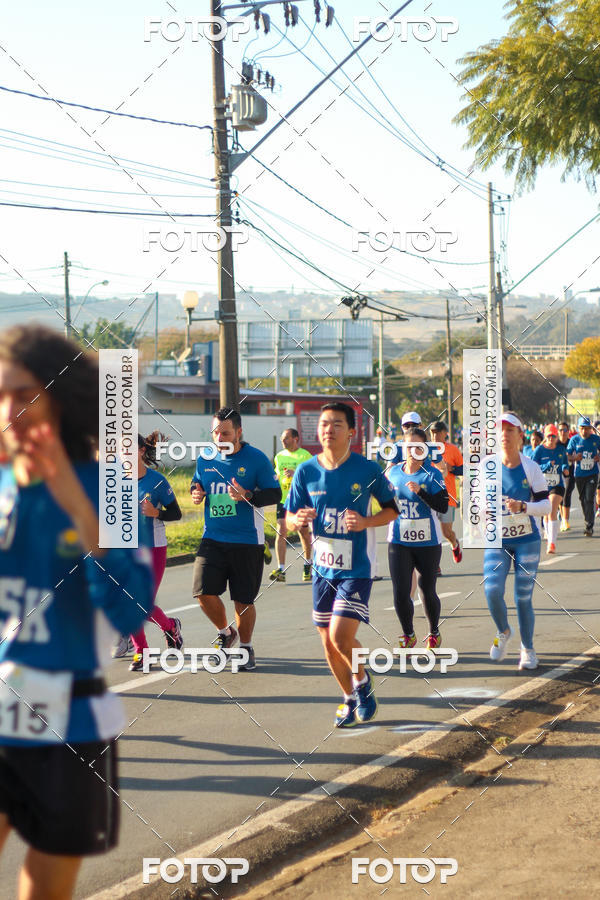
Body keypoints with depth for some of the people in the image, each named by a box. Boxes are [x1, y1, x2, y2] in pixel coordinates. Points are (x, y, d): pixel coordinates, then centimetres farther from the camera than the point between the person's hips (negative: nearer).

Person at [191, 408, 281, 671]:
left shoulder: (256, 459, -7)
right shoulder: (205, 459, 6)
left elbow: (274, 494, -7)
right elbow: (196, 483, 23)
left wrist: (248, 496, -23)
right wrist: (196, 492, 0)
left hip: (247, 541, -3)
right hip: (213, 539, 3)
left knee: (243, 600, 4)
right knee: (204, 592, -10)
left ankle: (246, 647, 27)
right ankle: (225, 633, 18)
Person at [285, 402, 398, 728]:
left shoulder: (367, 469, -8)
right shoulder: (306, 471, 0)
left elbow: (392, 509, 3)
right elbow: (289, 518, 6)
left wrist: (366, 522, -16)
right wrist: (298, 520, -18)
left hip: (356, 569, -4)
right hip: (322, 567, 4)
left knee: (341, 637, -17)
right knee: (328, 642, 10)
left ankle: (362, 680, 14)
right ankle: (350, 699, 31)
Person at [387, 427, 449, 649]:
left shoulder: (432, 475, -7)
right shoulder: (393, 472, 4)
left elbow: (443, 506, -18)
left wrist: (420, 491, -27)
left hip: (428, 543, -2)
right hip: (399, 542, 2)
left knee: (427, 590, 8)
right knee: (400, 593, -5)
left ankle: (434, 633, 32)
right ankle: (408, 635, 17)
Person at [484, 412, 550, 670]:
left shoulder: (530, 467, -6)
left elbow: (545, 505, -8)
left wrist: (523, 507, -25)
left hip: (526, 541, -1)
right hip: (496, 541, 1)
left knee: (523, 598, 2)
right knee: (492, 590, -16)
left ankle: (528, 649, 22)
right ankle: (503, 632, 14)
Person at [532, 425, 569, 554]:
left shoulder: (561, 449, 2)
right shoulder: (539, 450, -5)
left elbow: (565, 462, 18)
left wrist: (565, 468, -5)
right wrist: (547, 465, -24)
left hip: (557, 486, -1)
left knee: (552, 513, -16)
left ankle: (552, 544, -21)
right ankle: (549, 537, 36)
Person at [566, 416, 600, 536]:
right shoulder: (574, 439, -1)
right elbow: (567, 456, 2)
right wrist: (574, 458, -18)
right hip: (579, 475, 2)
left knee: (589, 500, -10)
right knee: (583, 500, 10)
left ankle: (589, 527, -8)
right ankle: (588, 522, 27)